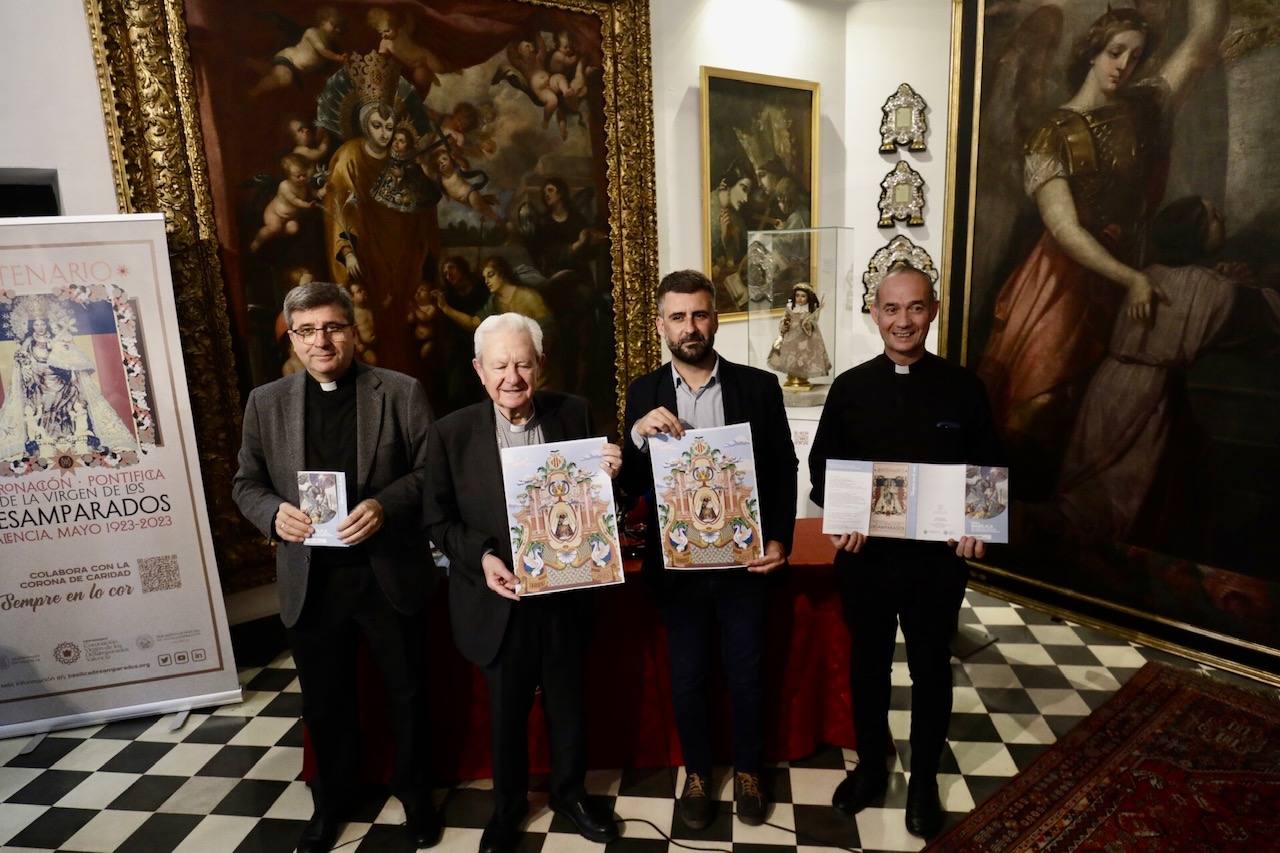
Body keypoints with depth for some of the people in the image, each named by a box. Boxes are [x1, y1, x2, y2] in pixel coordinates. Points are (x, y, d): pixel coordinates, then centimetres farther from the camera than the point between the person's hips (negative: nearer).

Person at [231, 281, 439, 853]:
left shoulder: (401, 392, -5)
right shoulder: (266, 402, 4)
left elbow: (432, 470, -6)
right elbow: (246, 483, 8)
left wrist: (386, 505, -23)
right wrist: (273, 512, -13)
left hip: (389, 573, -2)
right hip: (309, 581, 2)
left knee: (407, 694, 15)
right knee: (325, 703, 19)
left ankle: (415, 793, 40)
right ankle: (331, 800, 44)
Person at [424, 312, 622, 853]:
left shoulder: (574, 415, -7)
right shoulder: (452, 432, -9)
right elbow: (438, 519, -4)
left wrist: (610, 473, -23)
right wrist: (481, 558, -20)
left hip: (564, 595, 1)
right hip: (498, 601, -1)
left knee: (568, 705, 21)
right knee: (506, 713, 20)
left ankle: (570, 793, 48)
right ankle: (506, 807, 47)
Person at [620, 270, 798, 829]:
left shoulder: (759, 386, -5)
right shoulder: (643, 394, -3)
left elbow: (784, 472, -1)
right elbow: (629, 487, -4)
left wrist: (780, 540, -12)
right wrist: (640, 435, -22)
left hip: (744, 561, 0)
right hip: (677, 565, 1)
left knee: (746, 675, 17)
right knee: (687, 679, 17)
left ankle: (748, 771, 42)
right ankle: (697, 773, 41)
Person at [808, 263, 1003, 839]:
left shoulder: (962, 387, -4)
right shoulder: (850, 387, -2)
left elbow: (989, 468, 3)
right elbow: (820, 465, 2)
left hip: (937, 557, 0)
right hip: (864, 555, 1)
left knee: (930, 669, 16)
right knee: (867, 665, 17)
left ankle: (924, 781, 38)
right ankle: (870, 768, 40)